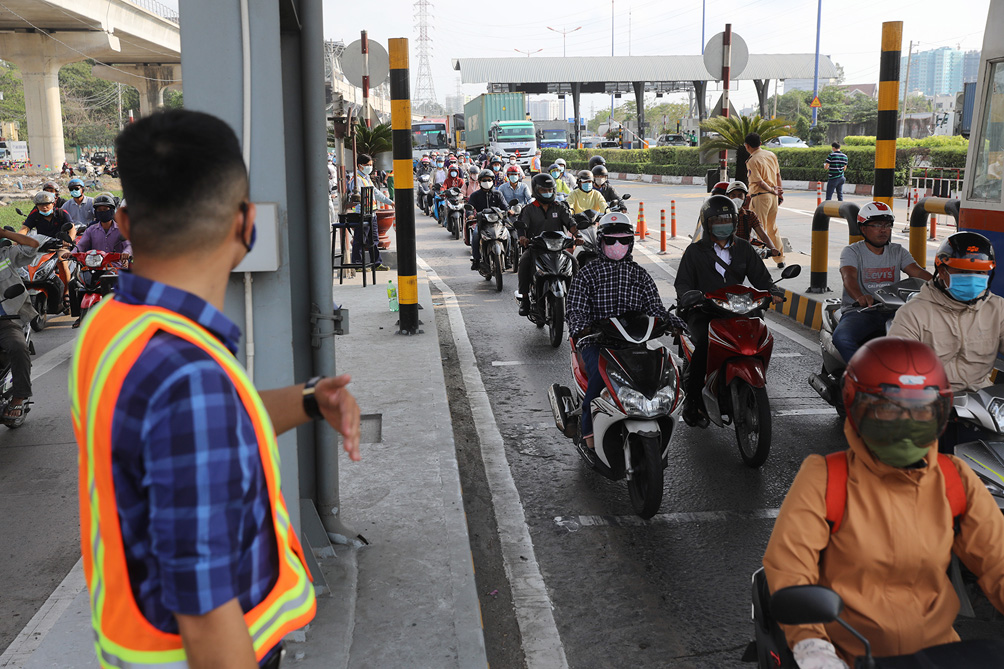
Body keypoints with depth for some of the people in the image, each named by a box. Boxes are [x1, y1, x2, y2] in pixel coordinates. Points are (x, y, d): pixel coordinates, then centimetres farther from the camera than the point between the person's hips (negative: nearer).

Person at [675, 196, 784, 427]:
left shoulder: (743, 249, 16)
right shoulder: (695, 251, 6)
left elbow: (760, 276, 13)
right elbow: (682, 282, 0)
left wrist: (774, 292, -8)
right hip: (703, 312, -3)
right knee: (705, 343, -32)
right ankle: (691, 399, -20)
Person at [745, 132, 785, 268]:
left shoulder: (752, 161, -13)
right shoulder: (771, 155, 8)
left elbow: (759, 181, -18)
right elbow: (778, 175, 13)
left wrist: (772, 190, -7)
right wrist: (779, 194, 18)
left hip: (760, 196, -7)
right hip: (773, 196, 7)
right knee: (773, 228, 16)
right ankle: (780, 259, 20)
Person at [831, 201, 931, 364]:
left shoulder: (898, 252, 18)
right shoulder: (852, 251, 4)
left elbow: (919, 272, 3)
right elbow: (849, 278, -16)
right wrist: (860, 297, -39)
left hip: (892, 313, 4)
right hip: (859, 312, -4)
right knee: (841, 338, -35)